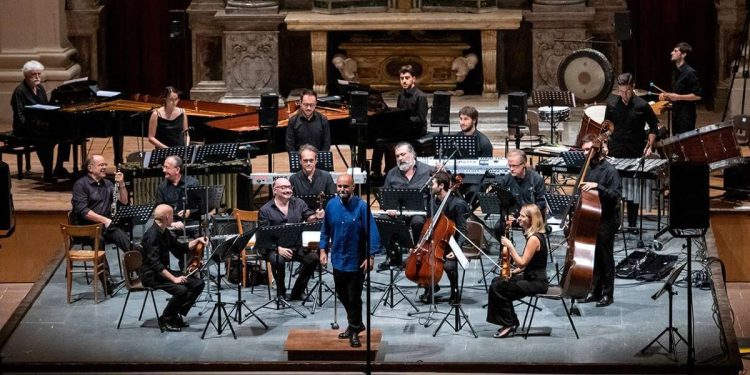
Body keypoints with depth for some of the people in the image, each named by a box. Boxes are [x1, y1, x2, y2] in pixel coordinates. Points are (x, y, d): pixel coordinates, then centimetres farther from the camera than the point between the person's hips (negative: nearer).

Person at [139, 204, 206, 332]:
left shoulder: (164, 233, 9)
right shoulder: (152, 235, -20)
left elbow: (182, 248, 22)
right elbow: (155, 264, -28)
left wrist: (197, 241, 6)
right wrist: (173, 278, -31)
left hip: (163, 271, 10)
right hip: (151, 275, -10)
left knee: (198, 283, 1)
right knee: (181, 290, -30)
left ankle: (177, 315, 6)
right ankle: (165, 320, -9)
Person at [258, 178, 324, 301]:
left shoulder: (299, 203, 11)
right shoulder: (265, 210, 0)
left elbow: (308, 218, 0)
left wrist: (316, 217, -26)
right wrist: (278, 248, -23)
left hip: (296, 245, 4)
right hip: (273, 248, -4)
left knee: (313, 258, -21)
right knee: (278, 260, -35)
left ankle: (297, 293, -3)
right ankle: (280, 293, -10)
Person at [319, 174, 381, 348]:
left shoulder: (361, 206, -16)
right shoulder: (331, 205, -1)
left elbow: (372, 232, -17)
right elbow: (325, 230, 11)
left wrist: (371, 256, -21)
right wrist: (323, 249, 7)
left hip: (356, 261, -5)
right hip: (338, 259, 5)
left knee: (354, 297, 3)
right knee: (342, 295, 16)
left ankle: (354, 330, 18)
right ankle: (356, 323, 34)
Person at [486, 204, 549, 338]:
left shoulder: (534, 238, -21)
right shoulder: (533, 235, 11)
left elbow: (522, 263, -23)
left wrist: (510, 246, -21)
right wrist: (514, 272, 8)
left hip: (536, 282, -10)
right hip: (530, 277, 10)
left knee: (497, 288, -13)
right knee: (497, 281, 9)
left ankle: (509, 324, 2)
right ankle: (510, 322, 11)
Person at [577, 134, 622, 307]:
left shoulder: (609, 170, -12)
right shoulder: (589, 168, 10)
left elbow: (616, 195, -21)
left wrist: (597, 186, -31)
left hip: (606, 221, -7)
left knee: (605, 257, 0)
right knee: (593, 256, 11)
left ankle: (607, 294, 7)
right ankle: (595, 291, 19)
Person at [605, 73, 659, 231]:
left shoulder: (642, 106, -6)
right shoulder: (612, 104, 1)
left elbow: (654, 127, 4)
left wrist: (649, 146, -5)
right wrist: (605, 144, 4)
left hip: (635, 154, -2)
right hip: (615, 153, 2)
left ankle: (632, 224, 14)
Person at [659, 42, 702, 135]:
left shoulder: (690, 72, -15)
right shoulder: (675, 72, 11)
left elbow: (698, 96, -18)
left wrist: (678, 97, -21)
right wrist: (667, 96, 6)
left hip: (686, 116, -9)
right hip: (676, 114, 9)